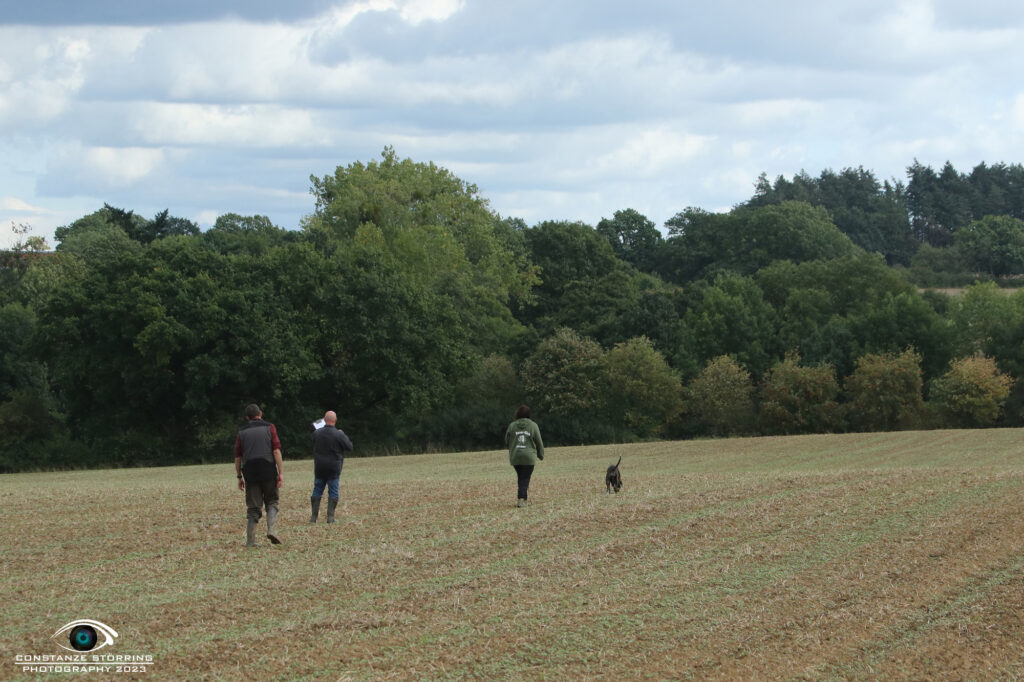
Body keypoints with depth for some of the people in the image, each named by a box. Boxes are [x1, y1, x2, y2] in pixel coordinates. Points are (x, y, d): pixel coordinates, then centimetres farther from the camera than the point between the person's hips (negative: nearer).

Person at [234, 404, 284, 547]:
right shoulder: (269, 428, 3)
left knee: (253, 508, 6)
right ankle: (272, 530, -9)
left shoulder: (242, 432, 9)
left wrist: (239, 477, 14)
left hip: (250, 473, 2)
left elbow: (237, 457, 7)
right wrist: (280, 472, -5)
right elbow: (276, 451, -6)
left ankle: (250, 540, -1)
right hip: (268, 472, -2)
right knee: (272, 502, 13)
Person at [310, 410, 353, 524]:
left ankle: (313, 517, 10)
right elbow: (349, 446, -5)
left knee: (317, 490, 10)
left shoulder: (316, 433, -3)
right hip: (334, 468, -2)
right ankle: (330, 517, 0)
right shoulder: (338, 435, -14)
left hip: (319, 467, 3)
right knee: (333, 492, 5)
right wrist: (343, 435, 9)